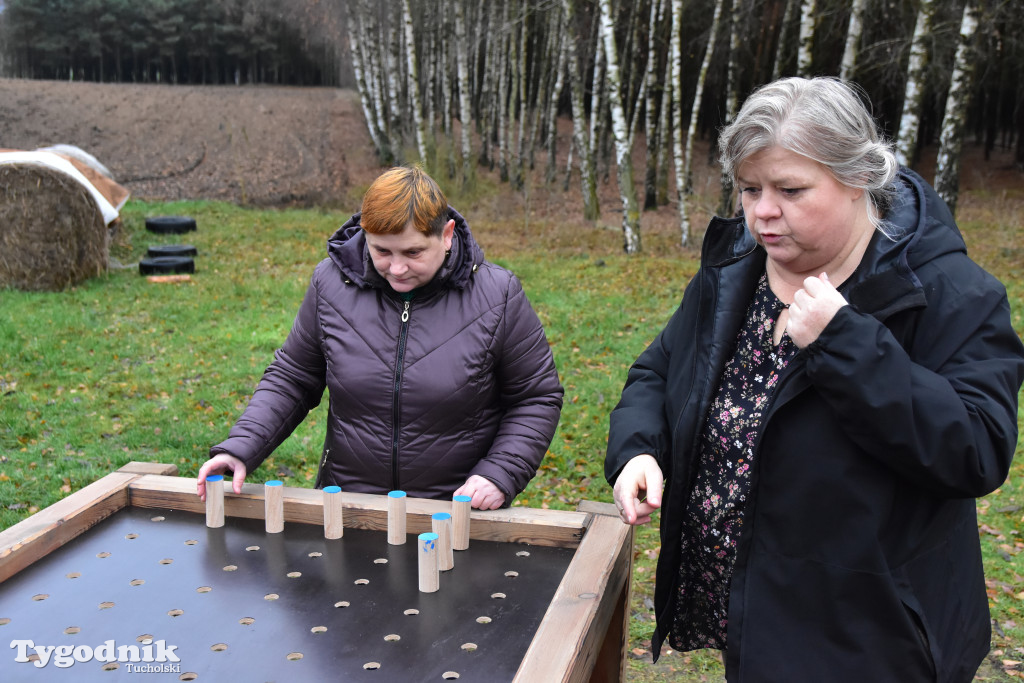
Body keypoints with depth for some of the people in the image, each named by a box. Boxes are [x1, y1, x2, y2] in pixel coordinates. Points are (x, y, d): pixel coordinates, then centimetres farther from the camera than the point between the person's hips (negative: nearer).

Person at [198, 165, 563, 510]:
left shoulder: (495, 296, -6)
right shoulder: (331, 284, 1)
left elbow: (537, 398, 3)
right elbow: (291, 379, 12)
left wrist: (500, 474, -10)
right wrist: (240, 448, -1)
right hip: (346, 503, 3)